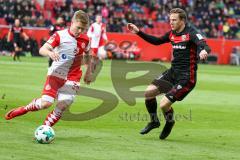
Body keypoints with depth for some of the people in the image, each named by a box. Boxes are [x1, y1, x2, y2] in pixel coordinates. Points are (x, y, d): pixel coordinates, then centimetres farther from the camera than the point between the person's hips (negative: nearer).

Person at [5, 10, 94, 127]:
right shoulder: (60, 35, -11)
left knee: (63, 105, -12)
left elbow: (88, 54, 21)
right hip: (56, 74, -3)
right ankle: (23, 109, 12)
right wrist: (50, 53, -40)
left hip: (72, 78, 3)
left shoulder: (85, 40, 1)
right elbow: (42, 49, -18)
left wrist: (88, 71, 22)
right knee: (46, 103, -15)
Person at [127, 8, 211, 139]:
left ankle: (170, 123, 22)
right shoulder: (172, 34, 8)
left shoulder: (191, 34, -14)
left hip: (186, 77, -8)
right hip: (172, 72, 8)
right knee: (149, 92, -1)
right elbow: (156, 41, 25)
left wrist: (204, 51, -54)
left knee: (164, 105, -12)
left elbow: (205, 46, -29)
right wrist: (138, 32, 18)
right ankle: (154, 121, 22)